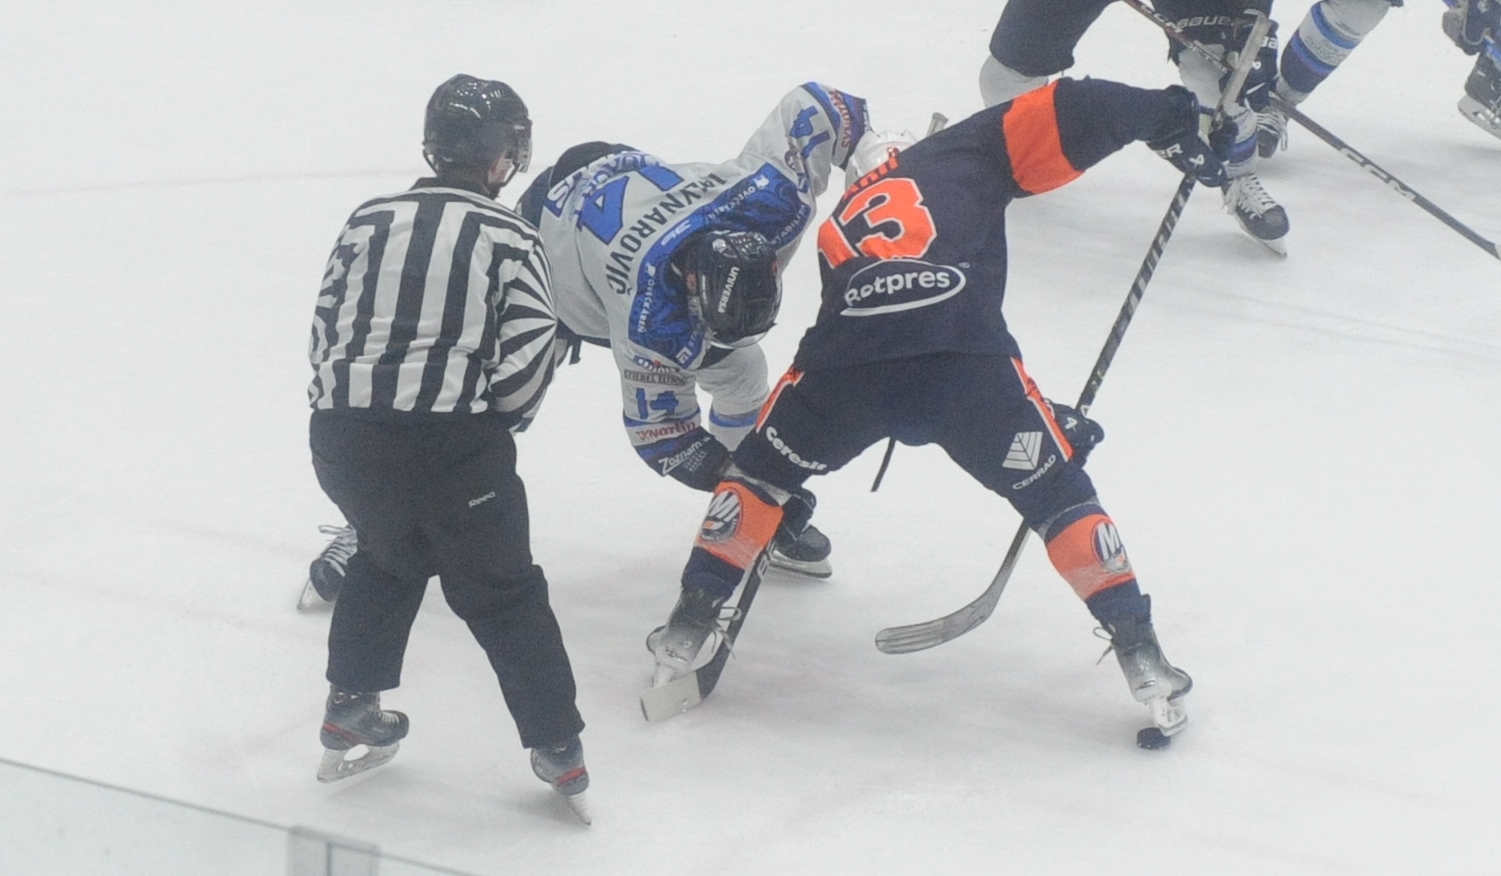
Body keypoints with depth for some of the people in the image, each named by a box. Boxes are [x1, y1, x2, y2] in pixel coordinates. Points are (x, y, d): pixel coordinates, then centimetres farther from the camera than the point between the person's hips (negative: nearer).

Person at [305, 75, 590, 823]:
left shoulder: (368, 222, 12)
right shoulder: (509, 240, 2)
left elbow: (326, 329, 12)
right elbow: (528, 358, -2)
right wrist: (500, 417, 16)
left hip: (343, 434, 4)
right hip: (453, 444, -4)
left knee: (389, 555, 30)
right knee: (501, 591, 10)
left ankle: (350, 714, 32)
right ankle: (556, 747, 10)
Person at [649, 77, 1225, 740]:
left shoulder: (842, 224, 40)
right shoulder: (966, 152, 29)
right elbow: (1069, 114, 14)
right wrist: (1170, 118, 25)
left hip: (848, 363, 3)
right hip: (964, 356, -2)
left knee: (764, 470, 31)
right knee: (1055, 491, 19)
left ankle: (691, 625, 26)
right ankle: (1138, 650, 13)